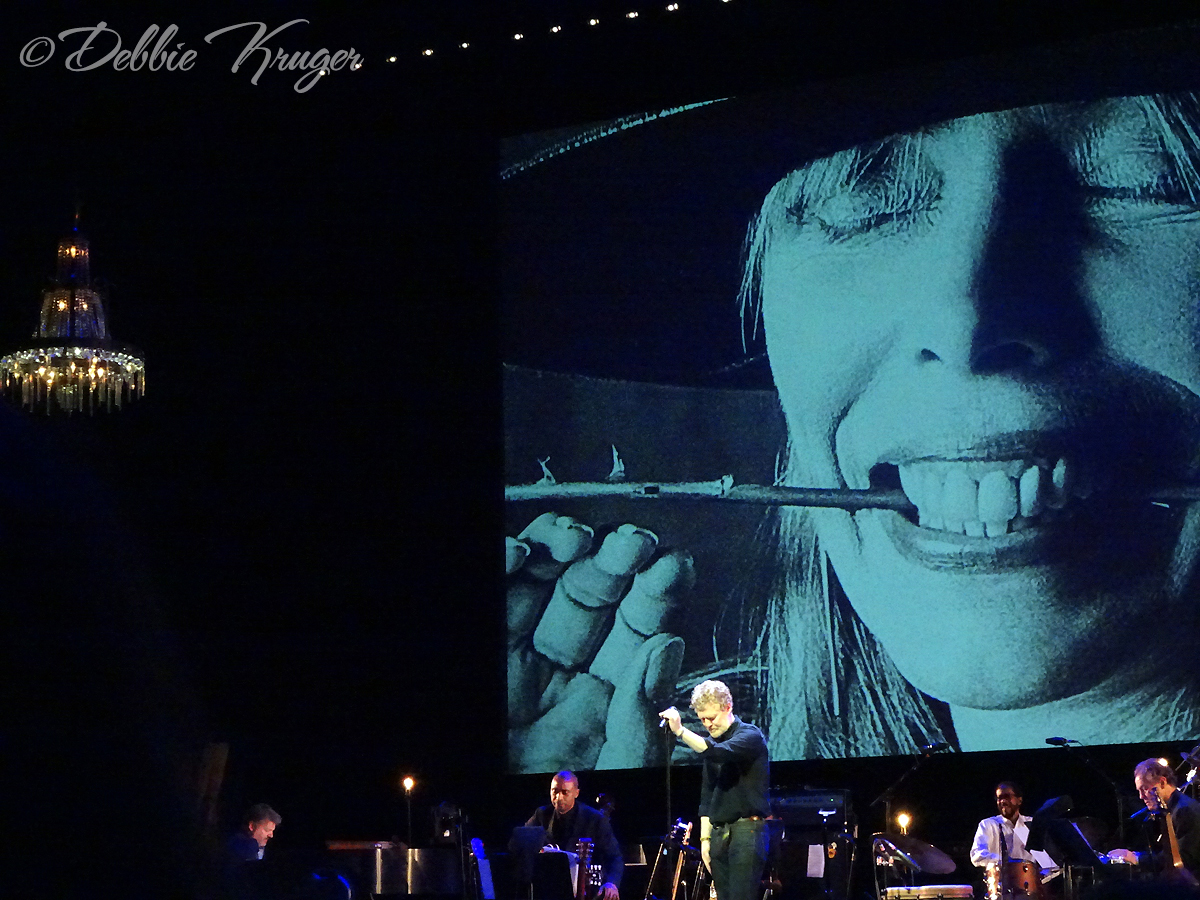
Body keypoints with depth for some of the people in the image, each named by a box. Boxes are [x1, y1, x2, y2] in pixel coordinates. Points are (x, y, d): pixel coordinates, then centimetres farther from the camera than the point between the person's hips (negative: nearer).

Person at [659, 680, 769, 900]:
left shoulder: (749, 735, -5)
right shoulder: (709, 742, 16)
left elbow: (720, 753, -26)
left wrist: (680, 731, -33)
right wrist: (705, 838, 13)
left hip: (747, 831, -7)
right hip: (719, 832, 7)